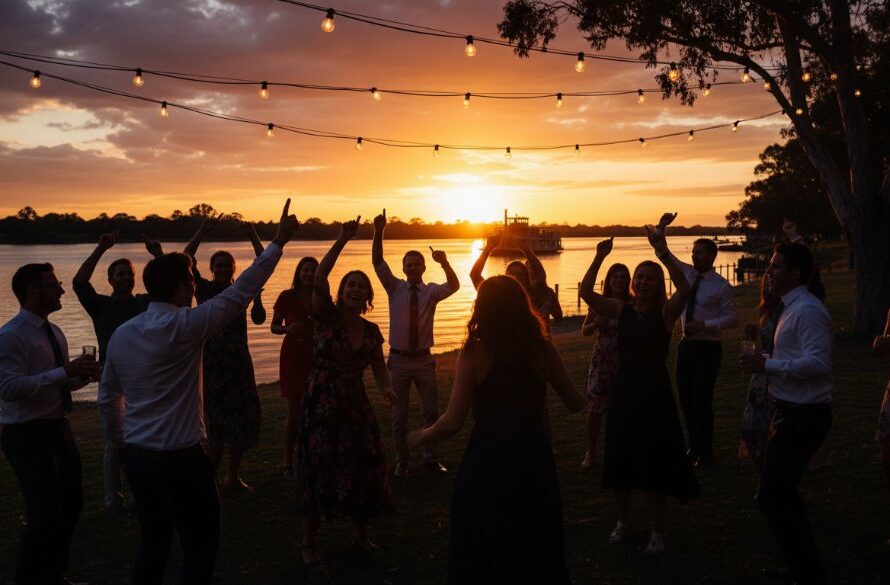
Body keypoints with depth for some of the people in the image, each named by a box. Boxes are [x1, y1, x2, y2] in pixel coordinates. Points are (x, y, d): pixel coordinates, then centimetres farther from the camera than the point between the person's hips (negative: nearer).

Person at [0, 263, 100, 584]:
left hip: (59, 430, 9)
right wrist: (65, 372, -29)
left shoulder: (54, 332, 11)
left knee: (71, 504, 18)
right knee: (44, 516, -10)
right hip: (28, 436, -9)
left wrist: (82, 373, 0)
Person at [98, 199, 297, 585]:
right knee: (200, 549, 7)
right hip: (179, 461, -7)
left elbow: (107, 398, 12)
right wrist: (278, 241, -9)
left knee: (153, 542, 21)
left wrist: (119, 442, 27)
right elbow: (241, 291, -15)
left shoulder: (121, 334, 3)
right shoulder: (184, 327, -17)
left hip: (136, 458, 7)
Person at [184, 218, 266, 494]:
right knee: (216, 422, -8)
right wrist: (202, 232, -23)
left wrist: (253, 237, -16)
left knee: (242, 419, 7)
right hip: (212, 364, -4)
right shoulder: (204, 289, 1)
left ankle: (233, 477, 21)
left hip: (239, 362, 4)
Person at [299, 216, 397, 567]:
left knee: (363, 469, 8)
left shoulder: (371, 331, 6)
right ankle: (309, 542, 17)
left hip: (355, 407, 4)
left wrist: (386, 388, -11)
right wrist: (342, 240, -27)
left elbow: (379, 369, 12)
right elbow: (318, 279, -23)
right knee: (319, 473, 1)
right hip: (321, 407, -4)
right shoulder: (326, 317, -7)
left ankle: (361, 534, 29)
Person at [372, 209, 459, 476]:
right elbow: (377, 262, -11)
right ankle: (402, 461, 19)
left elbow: (453, 286, -20)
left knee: (431, 412, 7)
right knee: (399, 415, 7)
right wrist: (378, 233, -24)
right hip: (399, 360, 0)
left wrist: (445, 263, -38)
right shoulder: (395, 288, 1)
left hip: (424, 359, 1)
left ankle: (431, 459, 21)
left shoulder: (431, 291, 0)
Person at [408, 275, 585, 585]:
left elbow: (452, 422, -15)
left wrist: (421, 436, 4)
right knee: (539, 550, 22)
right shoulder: (542, 349, -5)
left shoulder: (474, 354, -13)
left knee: (481, 556, 16)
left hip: (488, 461, -3)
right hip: (533, 457, 3)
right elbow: (576, 404, 5)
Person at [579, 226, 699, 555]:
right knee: (618, 462, 12)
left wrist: (663, 252, -36)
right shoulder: (621, 310, 3)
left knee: (653, 463, 1)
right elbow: (586, 293, -8)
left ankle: (657, 530, 19)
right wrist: (599, 257, -19)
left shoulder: (665, 312, -7)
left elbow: (684, 290, -27)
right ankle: (623, 521, 33)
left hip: (654, 395, -4)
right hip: (623, 393, 4)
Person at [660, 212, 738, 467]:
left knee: (702, 400, -2)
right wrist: (661, 228, -5)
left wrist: (704, 325, -21)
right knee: (686, 398, 10)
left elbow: (732, 318, -9)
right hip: (686, 344, 6)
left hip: (707, 347, -6)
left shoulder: (722, 286, -10)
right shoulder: (687, 274, 5)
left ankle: (705, 455, 12)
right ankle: (694, 448, 25)